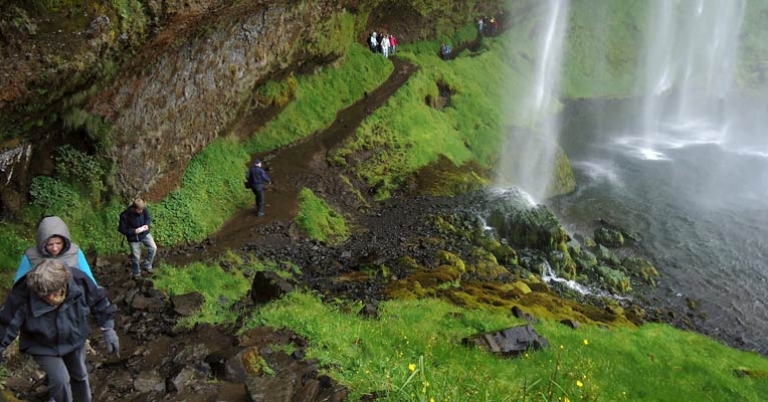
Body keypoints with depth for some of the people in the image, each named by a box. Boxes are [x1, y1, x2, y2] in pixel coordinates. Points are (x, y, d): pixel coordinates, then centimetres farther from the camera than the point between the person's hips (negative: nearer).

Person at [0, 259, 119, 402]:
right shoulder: (23, 294, -37)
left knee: (80, 375, 21)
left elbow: (99, 302, -12)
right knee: (60, 380, -14)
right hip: (42, 346, -3)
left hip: (75, 339, 3)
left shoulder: (79, 280, -31)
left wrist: (108, 331, -7)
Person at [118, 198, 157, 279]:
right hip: (133, 238, -3)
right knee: (136, 257, 8)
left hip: (145, 233, 3)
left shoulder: (144, 210, -19)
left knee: (153, 248, -7)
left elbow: (148, 218, 1)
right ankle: (136, 273, 35)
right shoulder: (125, 215, -29)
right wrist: (135, 231, -29)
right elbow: (122, 229, -19)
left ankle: (146, 265, 18)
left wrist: (147, 225, -20)